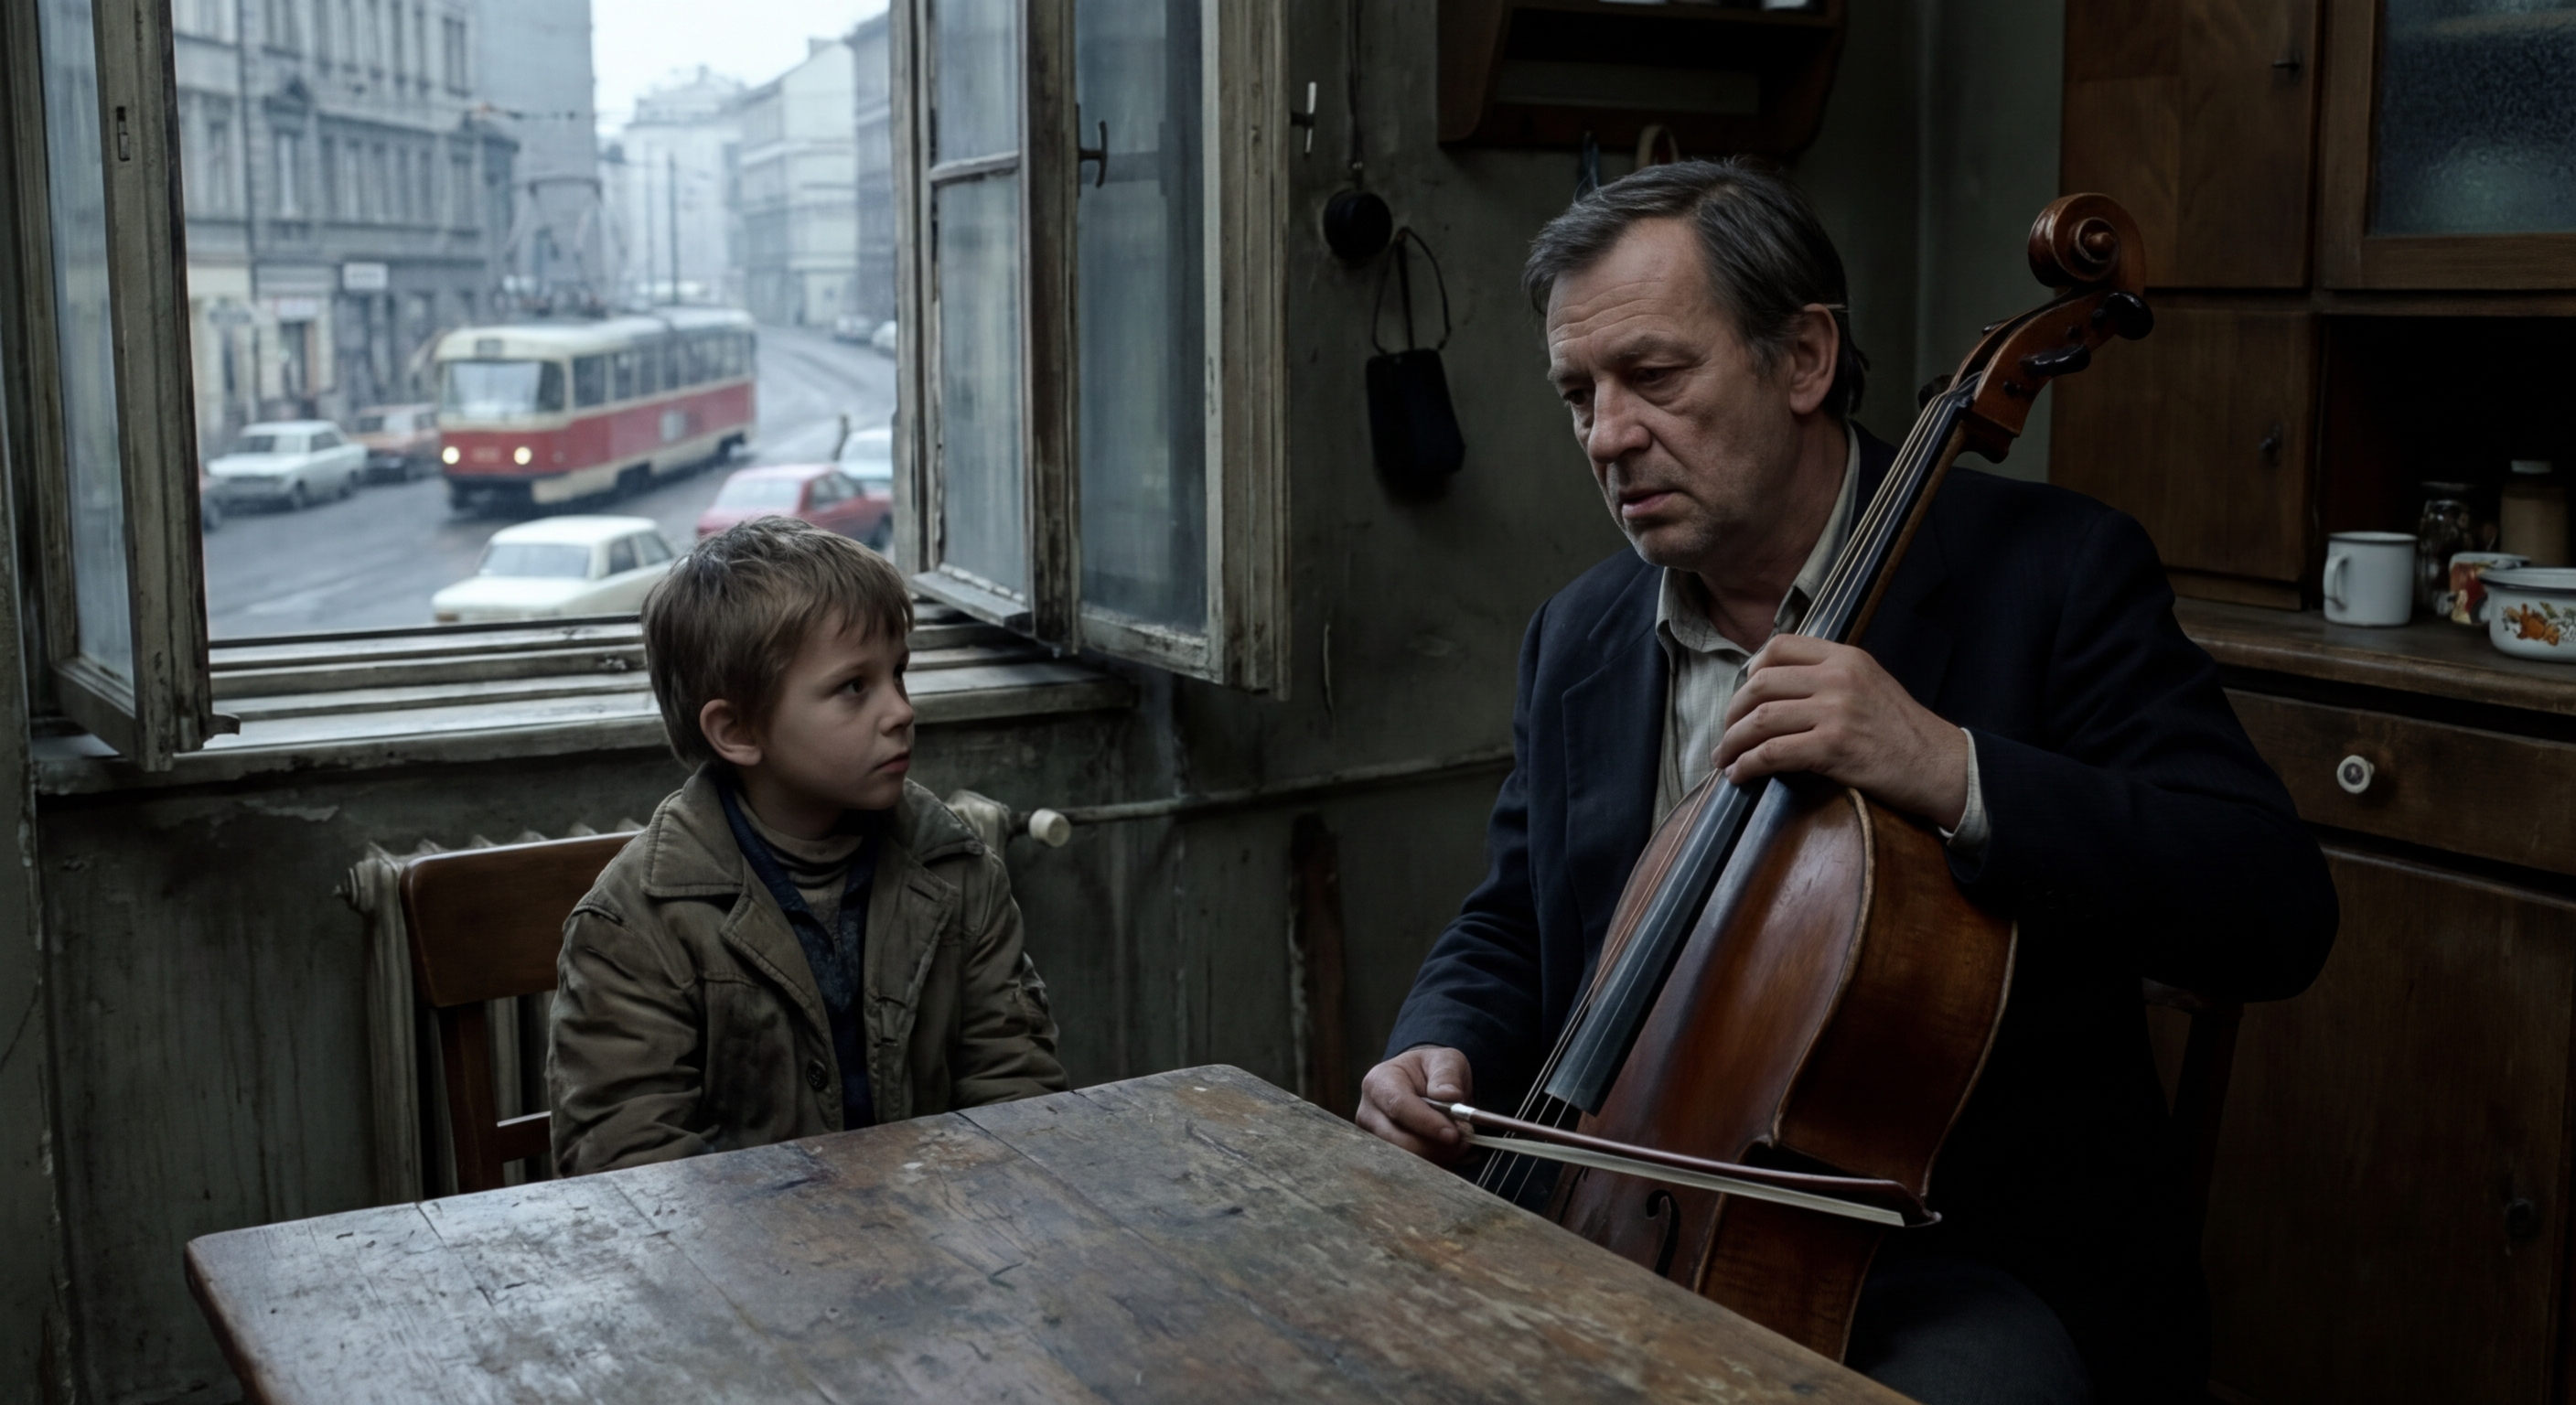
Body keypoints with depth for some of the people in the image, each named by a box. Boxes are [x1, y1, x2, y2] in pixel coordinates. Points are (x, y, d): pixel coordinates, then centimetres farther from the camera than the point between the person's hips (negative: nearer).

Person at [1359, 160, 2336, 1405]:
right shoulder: (1575, 643, 8)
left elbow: (2276, 911, -16)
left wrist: (1951, 771, -29)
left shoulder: (2049, 570, -8)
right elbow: (1505, 934, 17)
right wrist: (1443, 1052, -6)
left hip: (1990, 1261, -4)